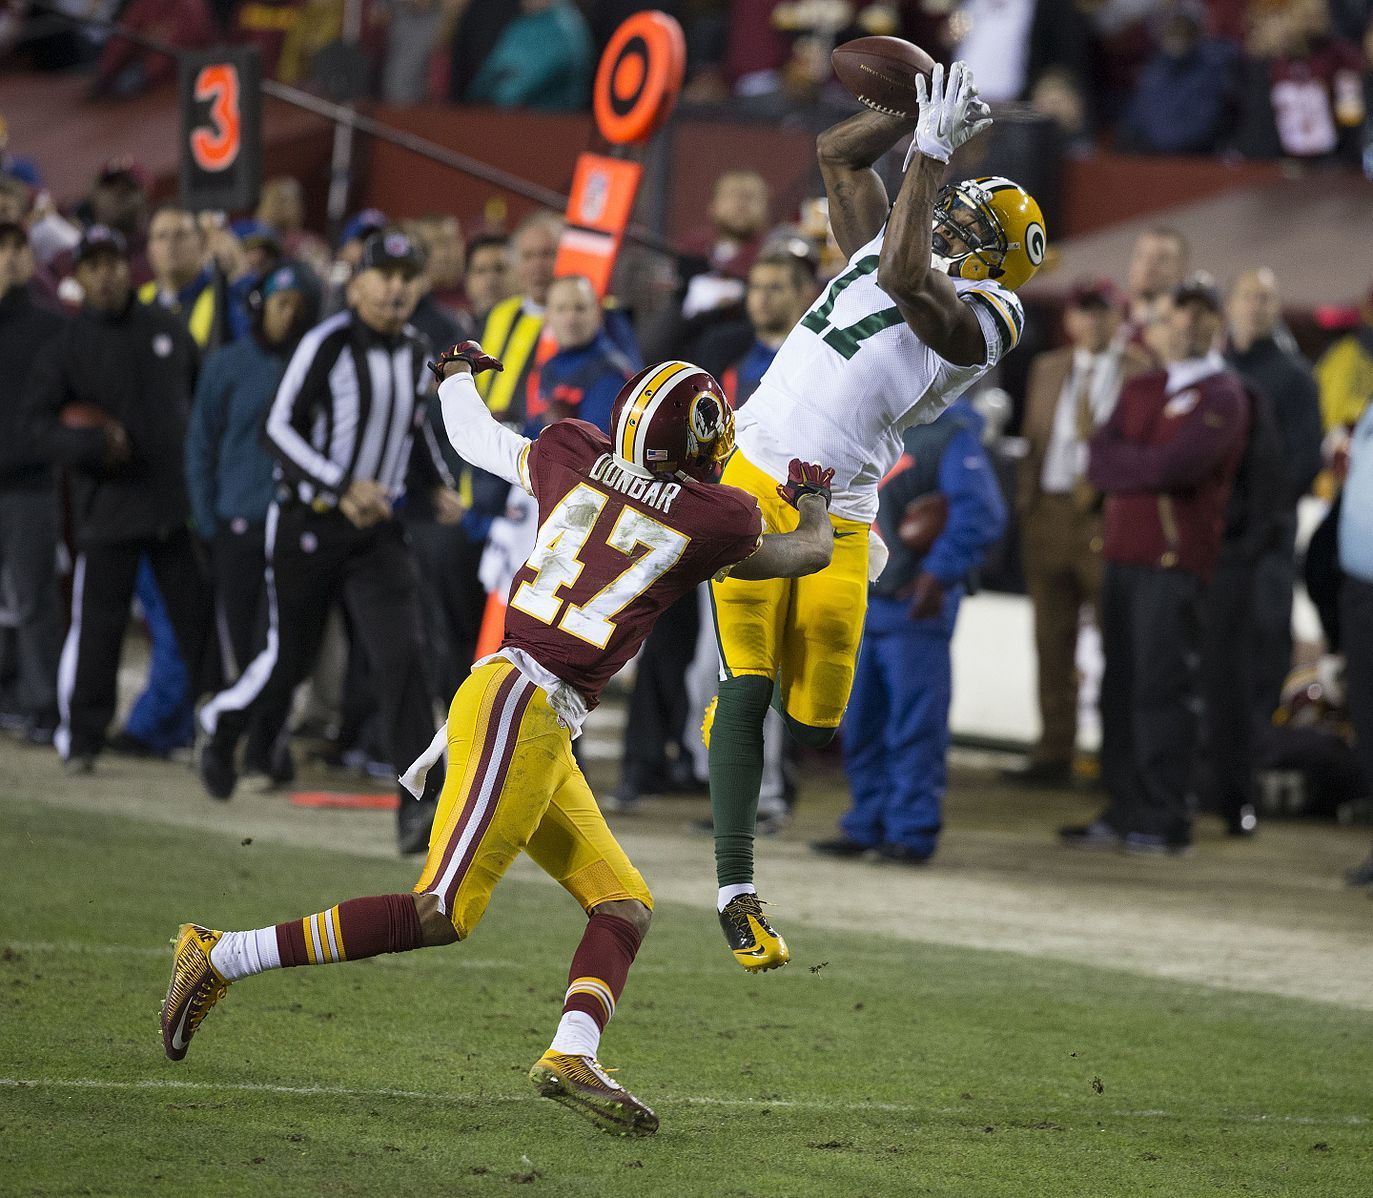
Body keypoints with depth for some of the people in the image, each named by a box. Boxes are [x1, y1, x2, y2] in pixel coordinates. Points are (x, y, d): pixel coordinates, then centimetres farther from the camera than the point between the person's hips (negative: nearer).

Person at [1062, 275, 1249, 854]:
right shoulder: (1140, 389, 18)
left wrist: (1124, 462, -3)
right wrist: (1152, 466, -9)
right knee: (1120, 685, 7)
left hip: (1175, 556, -7)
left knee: (1163, 687, -7)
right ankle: (1124, 812, 12)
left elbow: (1179, 464, -18)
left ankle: (1163, 821, -5)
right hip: (1123, 553, 7)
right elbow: (1099, 463, 7)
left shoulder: (1222, 397, -4)